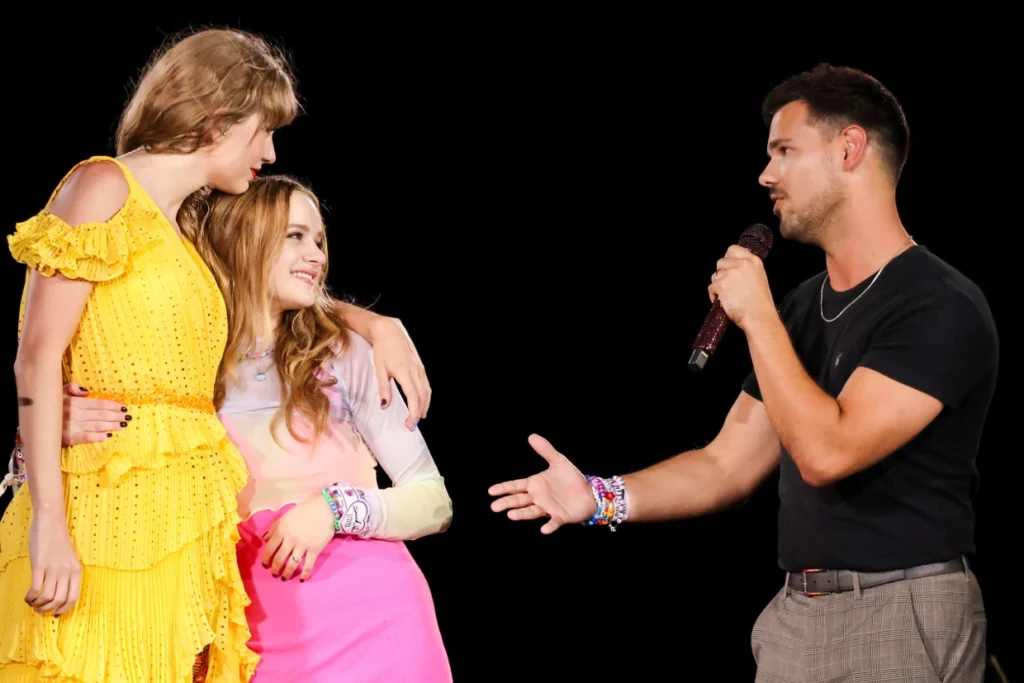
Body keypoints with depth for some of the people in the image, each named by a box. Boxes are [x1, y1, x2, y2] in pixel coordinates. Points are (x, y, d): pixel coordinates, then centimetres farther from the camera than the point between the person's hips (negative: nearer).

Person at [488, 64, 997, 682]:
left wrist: (757, 316, -15)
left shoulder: (942, 307, -14)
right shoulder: (803, 308, 12)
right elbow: (725, 466, 12)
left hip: (903, 623, -7)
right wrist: (599, 498, -2)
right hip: (796, 616, 7)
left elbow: (827, 452, -23)